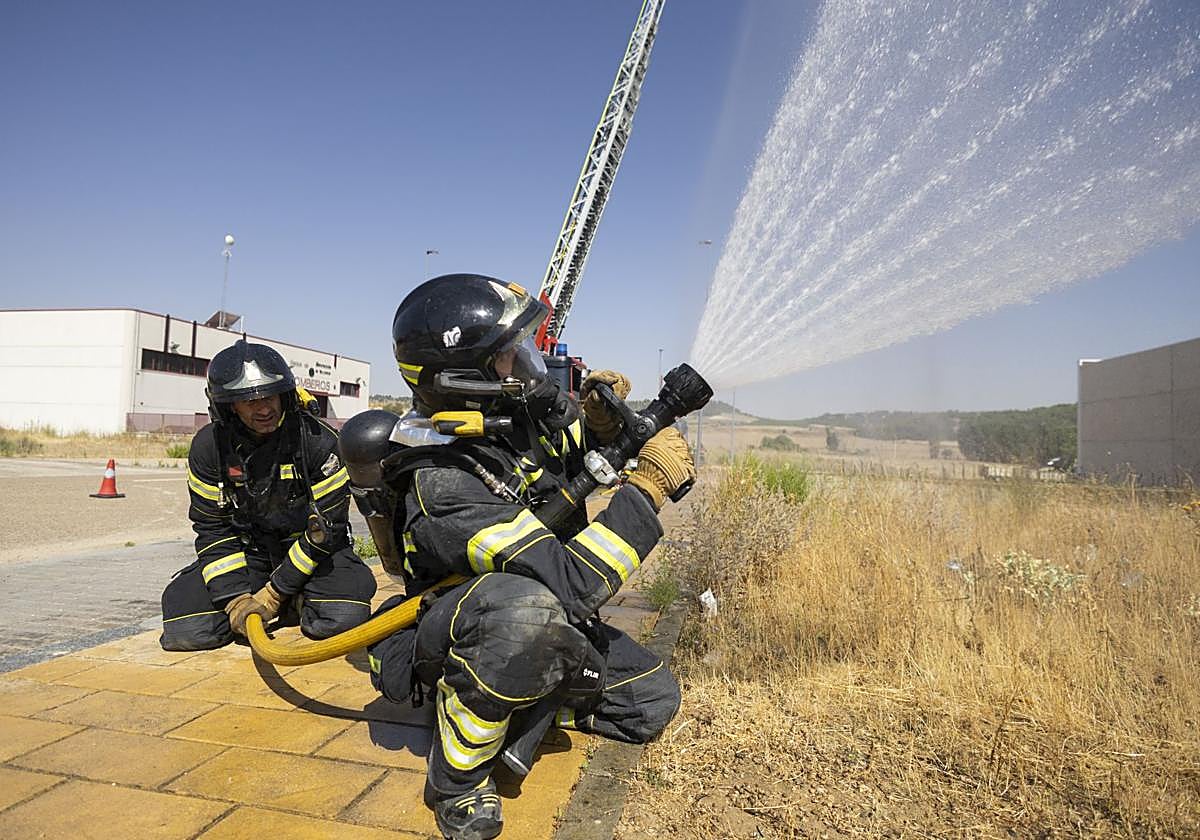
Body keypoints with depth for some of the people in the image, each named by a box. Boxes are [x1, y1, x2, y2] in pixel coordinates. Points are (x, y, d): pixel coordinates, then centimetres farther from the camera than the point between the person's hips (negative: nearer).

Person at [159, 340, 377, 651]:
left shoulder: (319, 441, -20)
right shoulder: (209, 446, -9)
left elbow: (327, 527, -17)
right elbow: (212, 529, -4)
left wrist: (276, 592, -18)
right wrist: (234, 597, -15)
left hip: (311, 550, -2)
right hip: (249, 549, 3)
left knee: (341, 617, -28)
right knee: (187, 630, -17)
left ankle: (297, 601, 7)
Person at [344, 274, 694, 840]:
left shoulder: (520, 406, -11)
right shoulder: (443, 484, -33)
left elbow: (574, 458, 11)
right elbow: (570, 583, -37)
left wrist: (597, 421, -12)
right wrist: (649, 487, -31)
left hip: (544, 619, 7)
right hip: (446, 640, -7)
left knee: (653, 703, 2)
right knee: (523, 606, -42)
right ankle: (458, 774, -15)